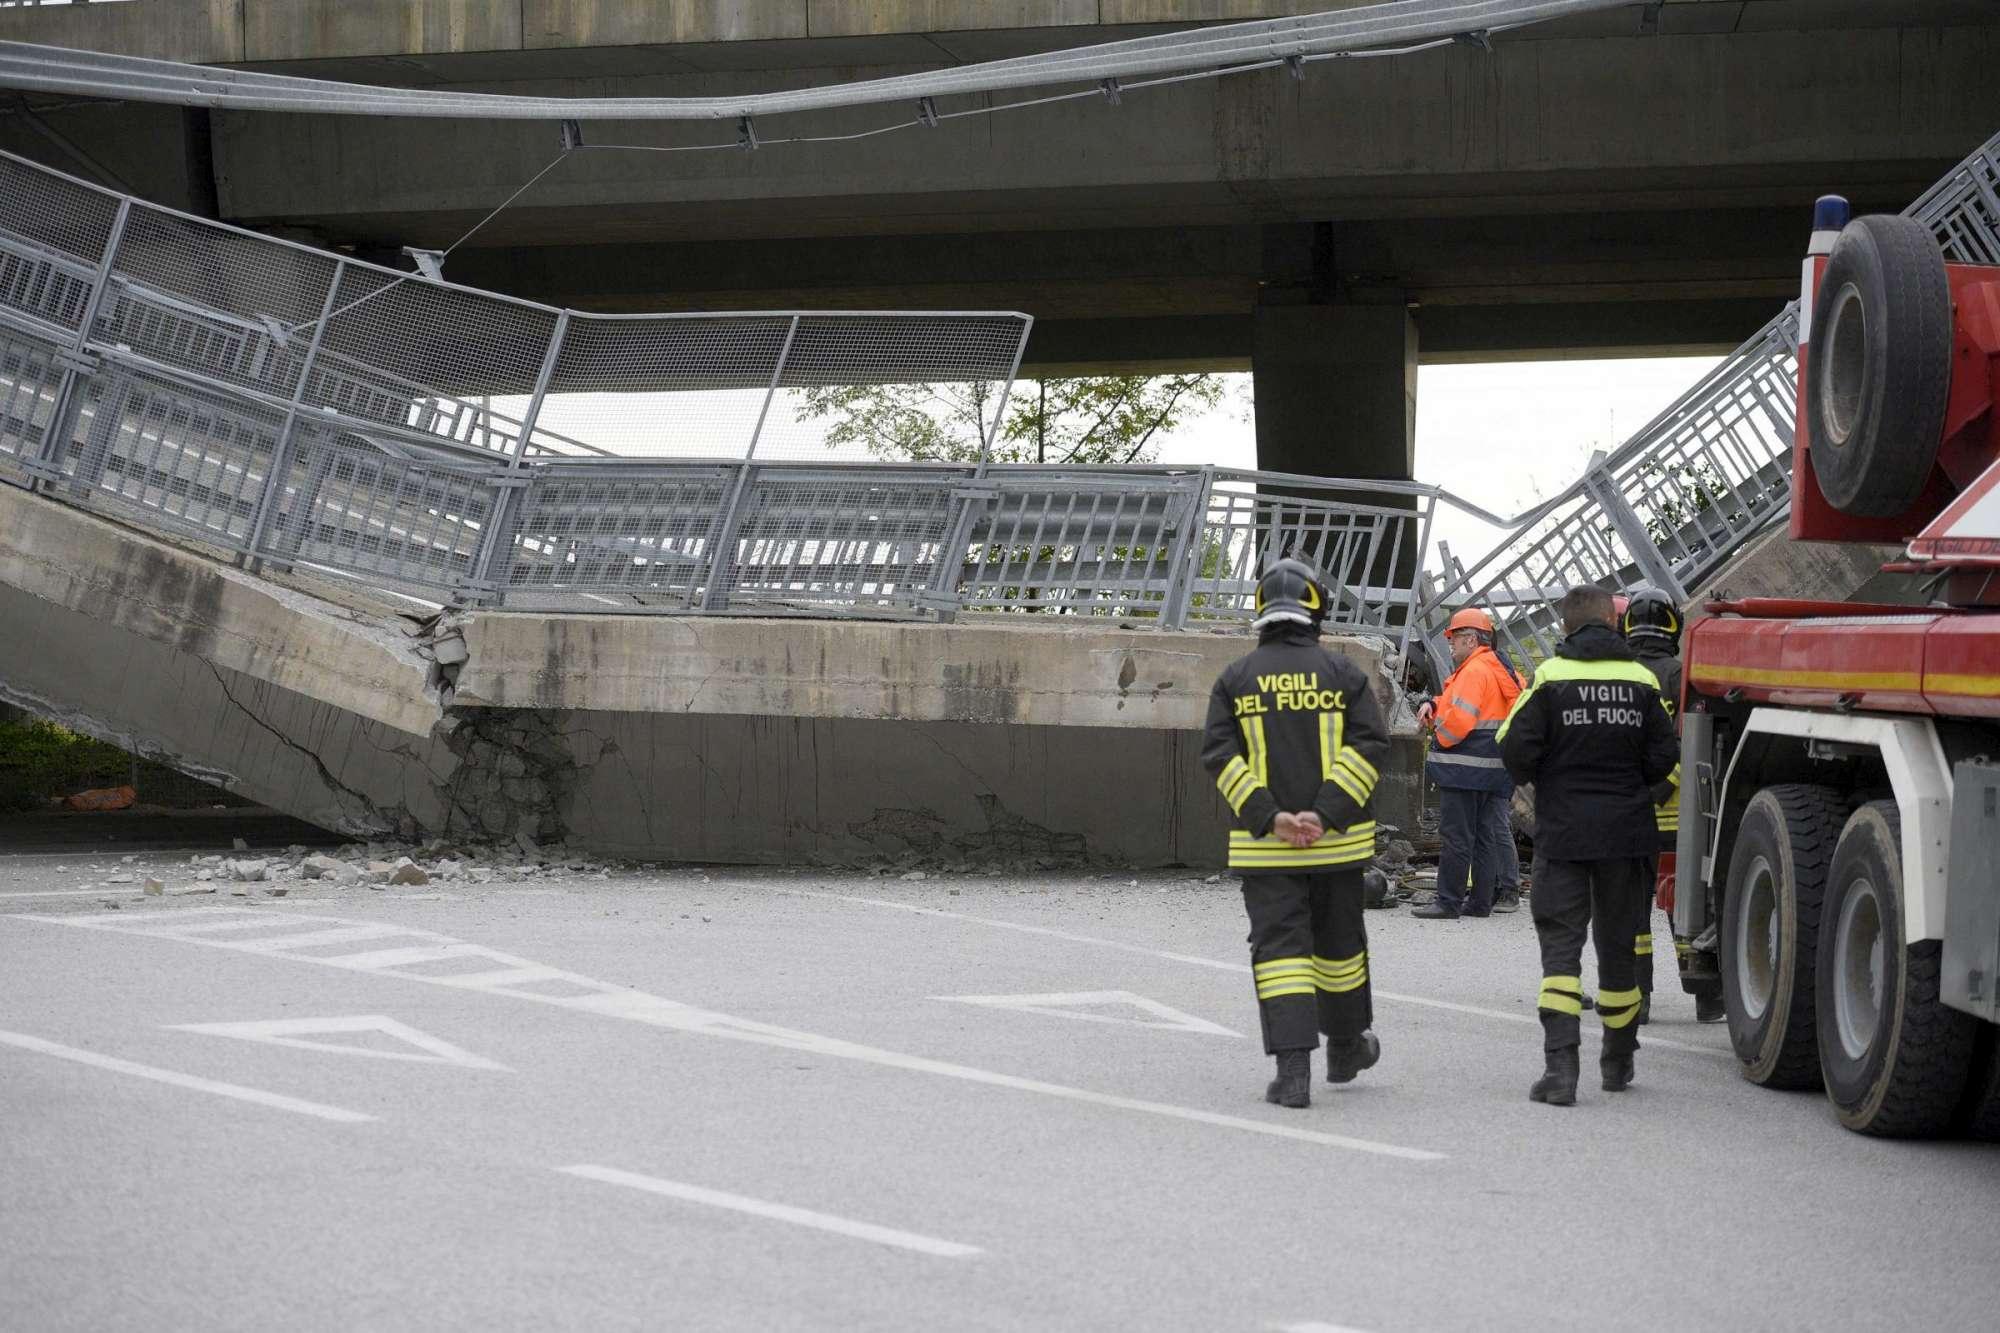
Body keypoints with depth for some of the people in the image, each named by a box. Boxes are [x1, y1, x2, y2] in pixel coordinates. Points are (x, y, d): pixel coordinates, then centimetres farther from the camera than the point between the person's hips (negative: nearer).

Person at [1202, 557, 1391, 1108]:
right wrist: (1327, 814, -14)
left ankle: (1292, 1067, -14)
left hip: (1263, 846, 0)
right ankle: (1345, 1048, 34)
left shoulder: (1236, 679, 2)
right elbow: (1371, 744, -9)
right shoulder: (1342, 673, 0)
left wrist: (1269, 817, -12)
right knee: (1338, 939, 17)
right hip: (1336, 843, 1)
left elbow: (1219, 753, -7)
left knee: (1279, 945, -1)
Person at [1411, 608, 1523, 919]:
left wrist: (1441, 738, -5)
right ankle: (1481, 902, 14)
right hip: (1492, 772, 10)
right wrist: (1434, 706, 1)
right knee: (1485, 835, 11)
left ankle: (1448, 902, -4)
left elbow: (1459, 718, -23)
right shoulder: (1499, 669, 17)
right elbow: (1454, 702, 20)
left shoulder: (1474, 671, -14)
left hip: (1464, 769, -10)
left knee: (1455, 836, -6)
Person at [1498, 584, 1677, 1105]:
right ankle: (1618, 1061, 28)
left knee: (1561, 943, -3)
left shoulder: (1551, 676, -7)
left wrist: (1533, 780, 11)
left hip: (1562, 831, -3)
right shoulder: (1641, 680, 1)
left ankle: (1560, 1064, -18)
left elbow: (1516, 748, -11)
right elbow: (1663, 756, 1)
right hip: (1626, 833, 3)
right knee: (1617, 942, 16)